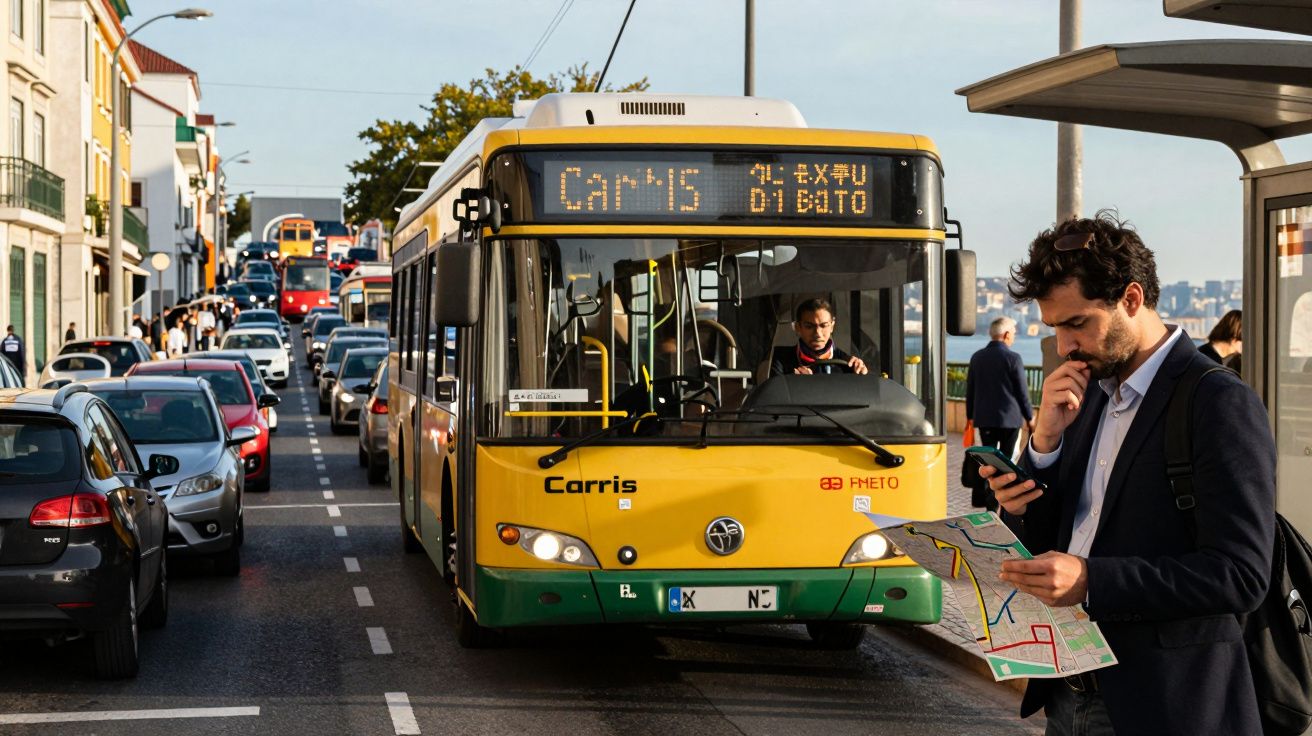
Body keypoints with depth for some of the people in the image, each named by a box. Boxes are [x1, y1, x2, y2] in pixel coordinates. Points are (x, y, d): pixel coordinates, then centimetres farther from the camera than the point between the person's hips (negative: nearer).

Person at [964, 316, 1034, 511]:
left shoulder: (977, 357, 5)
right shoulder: (1013, 358, -11)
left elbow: (970, 390, 10)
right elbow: (1022, 392, -7)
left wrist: (970, 415, 20)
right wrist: (1029, 417, 4)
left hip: (984, 417, 4)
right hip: (1009, 418, -4)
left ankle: (979, 496, 4)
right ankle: (993, 502, 4)